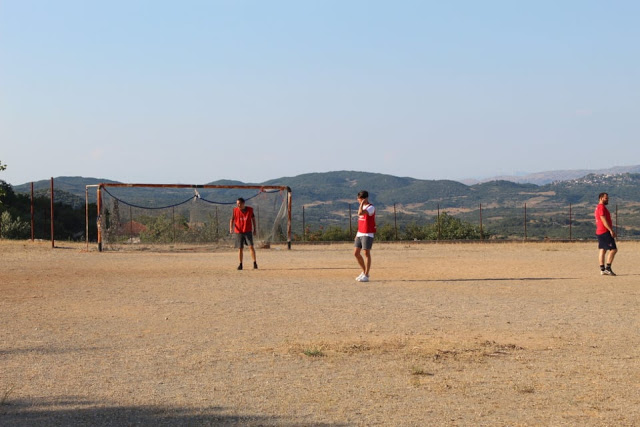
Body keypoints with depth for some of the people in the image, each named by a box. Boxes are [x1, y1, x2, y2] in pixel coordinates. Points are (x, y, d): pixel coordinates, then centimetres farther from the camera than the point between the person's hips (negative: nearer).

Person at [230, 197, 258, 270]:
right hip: (238, 232, 1)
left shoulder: (250, 209, -3)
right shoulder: (235, 210, -4)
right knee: (240, 249, 3)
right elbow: (232, 219, -2)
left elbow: (253, 218, 10)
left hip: (248, 231, -1)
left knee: (251, 246, -11)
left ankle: (255, 263, -4)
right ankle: (240, 264, 12)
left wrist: (254, 229, 9)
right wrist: (231, 228, -18)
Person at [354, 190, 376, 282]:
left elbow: (360, 213, -30)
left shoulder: (371, 207, -13)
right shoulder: (361, 207, 15)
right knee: (356, 253, 6)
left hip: (368, 234, -9)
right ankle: (364, 272, 20)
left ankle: (366, 276, -2)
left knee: (366, 253, -6)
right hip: (360, 233, 9)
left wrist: (362, 203, -18)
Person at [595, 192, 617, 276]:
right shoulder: (601, 207, -12)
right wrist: (611, 230, -22)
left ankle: (602, 270, 7)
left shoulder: (598, 207, 20)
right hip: (605, 232, -11)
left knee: (602, 250, 8)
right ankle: (608, 268, -13)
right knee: (613, 249, -10)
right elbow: (604, 220, -20)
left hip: (599, 232, 11)